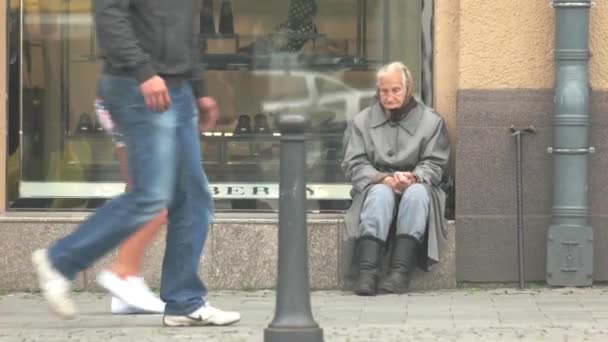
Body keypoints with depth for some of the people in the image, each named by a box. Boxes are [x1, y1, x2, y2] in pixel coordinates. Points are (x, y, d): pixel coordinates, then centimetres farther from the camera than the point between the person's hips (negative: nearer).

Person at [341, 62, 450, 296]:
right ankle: (367, 271, -47)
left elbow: (434, 165, 3)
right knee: (381, 193, -36)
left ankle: (401, 271, -43)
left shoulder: (431, 121, 10)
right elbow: (353, 165, 2)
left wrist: (413, 178, -20)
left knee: (417, 192, -36)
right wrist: (383, 178, -17)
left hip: (416, 187, 0)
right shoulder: (361, 122, 12)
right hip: (375, 187, 0)